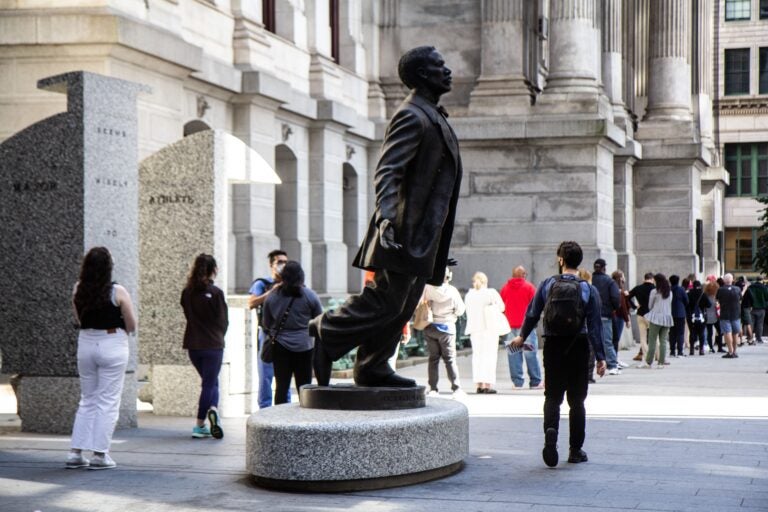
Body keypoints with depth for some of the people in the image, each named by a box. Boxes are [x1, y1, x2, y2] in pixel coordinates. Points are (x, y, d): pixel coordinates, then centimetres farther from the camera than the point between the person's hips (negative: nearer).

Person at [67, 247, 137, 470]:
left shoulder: (78, 290, -1)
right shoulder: (118, 292, -12)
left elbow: (78, 320, 9)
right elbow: (132, 326, -6)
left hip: (86, 344, 4)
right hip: (112, 345, -4)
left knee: (87, 400, 14)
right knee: (108, 401, 3)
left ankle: (75, 452, 11)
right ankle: (99, 455, 2)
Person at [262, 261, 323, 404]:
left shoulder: (272, 297, 2)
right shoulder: (310, 296, -4)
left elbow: (266, 325, 11)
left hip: (280, 346, 1)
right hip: (304, 346, -1)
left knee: (281, 386, 4)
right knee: (304, 387, 4)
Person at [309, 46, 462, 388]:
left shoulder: (432, 116, 21)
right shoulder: (412, 116, -11)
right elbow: (386, 171, -22)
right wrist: (387, 218, -36)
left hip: (423, 234, 10)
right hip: (404, 231, -10)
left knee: (403, 305, 10)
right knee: (385, 301, -10)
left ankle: (372, 367, 16)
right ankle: (323, 334, 1)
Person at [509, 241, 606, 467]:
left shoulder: (547, 285, -2)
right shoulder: (589, 289, -5)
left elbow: (532, 314, 6)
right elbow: (595, 326, -6)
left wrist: (522, 337, 24)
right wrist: (600, 357, -3)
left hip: (553, 346, 1)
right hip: (578, 347, 0)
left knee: (552, 396, 8)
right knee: (576, 400, 9)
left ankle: (550, 430, -21)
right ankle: (575, 450, 13)